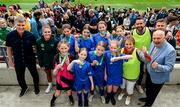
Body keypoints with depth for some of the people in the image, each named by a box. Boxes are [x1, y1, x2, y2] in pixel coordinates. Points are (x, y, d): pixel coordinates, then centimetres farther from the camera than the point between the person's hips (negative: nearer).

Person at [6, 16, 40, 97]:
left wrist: (36, 57, -3)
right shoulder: (10, 35, -15)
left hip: (30, 59, -1)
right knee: (20, 77, 20)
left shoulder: (30, 35, -17)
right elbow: (9, 49, -2)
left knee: (34, 74, 17)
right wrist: (10, 60, 4)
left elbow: (34, 47, -2)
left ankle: (36, 86, 48)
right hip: (18, 61, 1)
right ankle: (24, 87, 51)